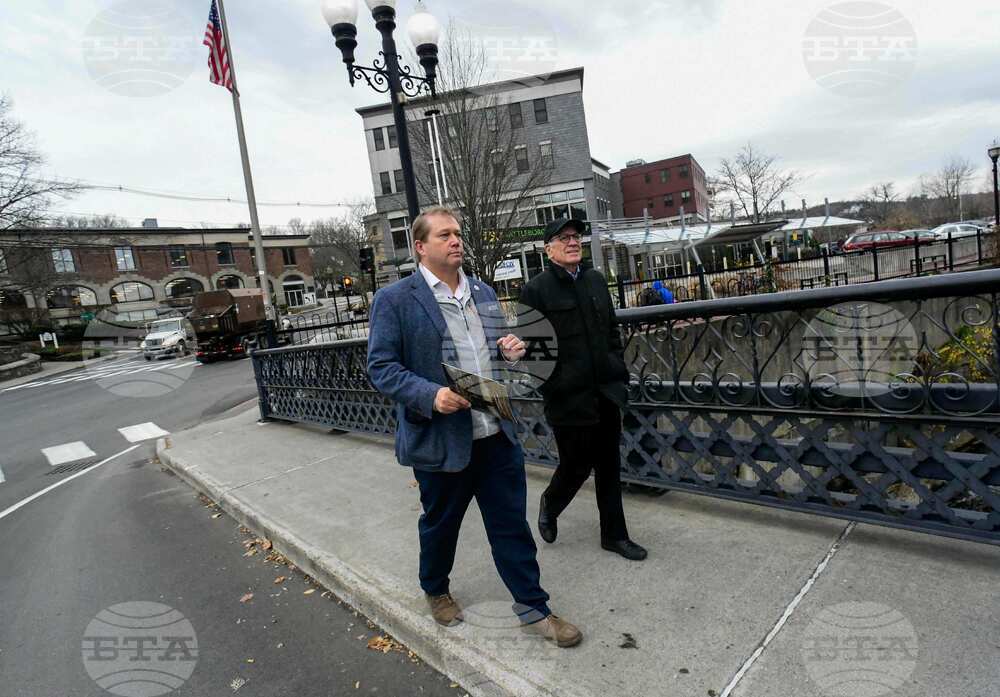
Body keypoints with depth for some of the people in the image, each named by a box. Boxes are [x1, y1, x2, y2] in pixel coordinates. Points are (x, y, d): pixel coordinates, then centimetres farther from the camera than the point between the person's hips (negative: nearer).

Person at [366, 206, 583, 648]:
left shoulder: (484, 293, 10)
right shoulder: (395, 300, -8)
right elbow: (381, 368, -11)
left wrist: (511, 350, -4)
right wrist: (431, 395, -26)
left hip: (497, 434, 5)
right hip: (441, 439, -4)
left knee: (512, 524, 11)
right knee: (440, 524, 17)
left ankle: (533, 609, 28)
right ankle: (436, 591, 45)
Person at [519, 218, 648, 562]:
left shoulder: (596, 280, 10)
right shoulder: (537, 289, -9)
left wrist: (619, 374, 11)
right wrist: (549, 388, -12)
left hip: (606, 391, 6)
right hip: (569, 397, -5)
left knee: (609, 465, 13)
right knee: (576, 465, 5)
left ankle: (614, 534, 29)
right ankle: (550, 505, 36)